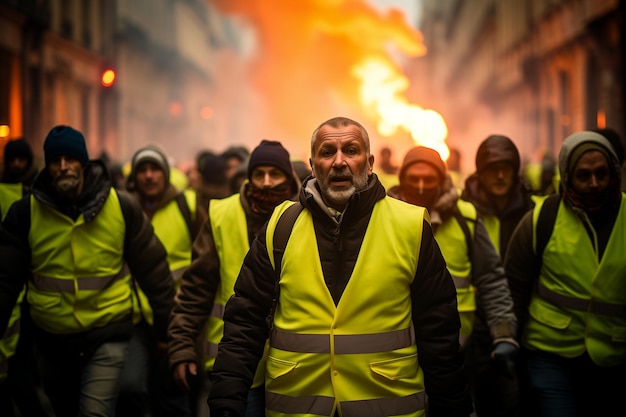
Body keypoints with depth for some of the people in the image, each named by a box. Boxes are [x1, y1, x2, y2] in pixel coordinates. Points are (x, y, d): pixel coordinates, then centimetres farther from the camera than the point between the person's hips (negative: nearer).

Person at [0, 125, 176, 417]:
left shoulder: (122, 207, -9)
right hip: (51, 338, 3)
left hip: (108, 335, -2)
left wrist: (168, 329, 2)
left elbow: (152, 270, -2)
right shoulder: (25, 212, -6)